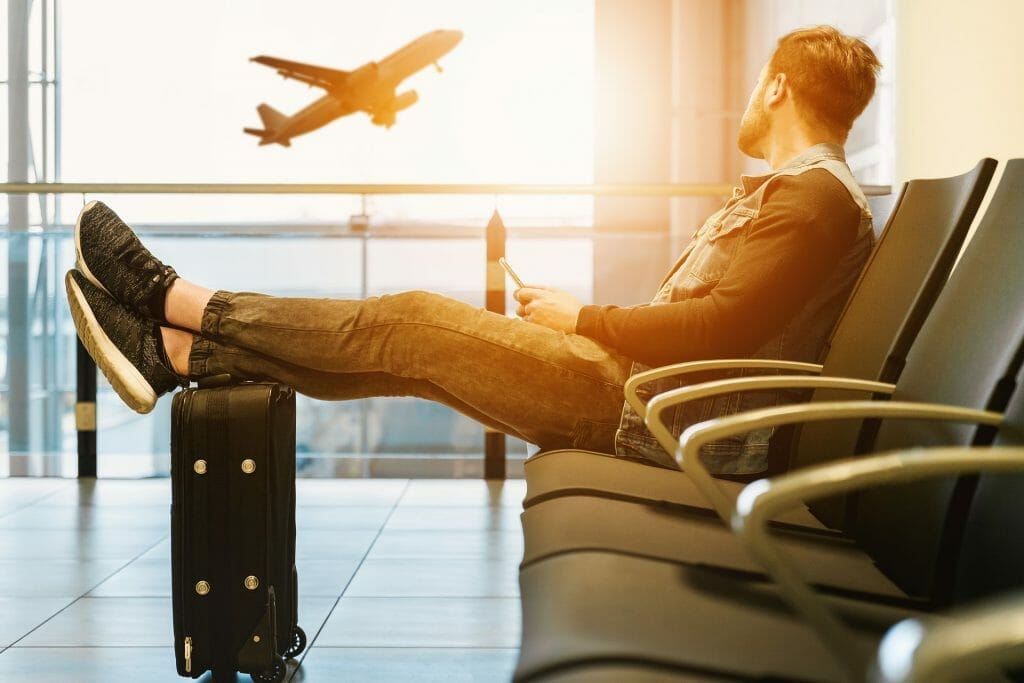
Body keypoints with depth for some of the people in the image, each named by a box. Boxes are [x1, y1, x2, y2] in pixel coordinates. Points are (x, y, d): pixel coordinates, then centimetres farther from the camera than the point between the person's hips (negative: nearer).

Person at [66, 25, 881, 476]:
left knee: (413, 322, -9)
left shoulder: (817, 196, -12)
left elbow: (722, 329, -24)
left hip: (655, 413, -9)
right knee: (408, 346, 2)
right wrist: (576, 319, 11)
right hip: (639, 386, 9)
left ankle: (177, 300, 2)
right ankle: (177, 353, 5)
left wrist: (583, 318, -12)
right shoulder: (788, 191, 22)